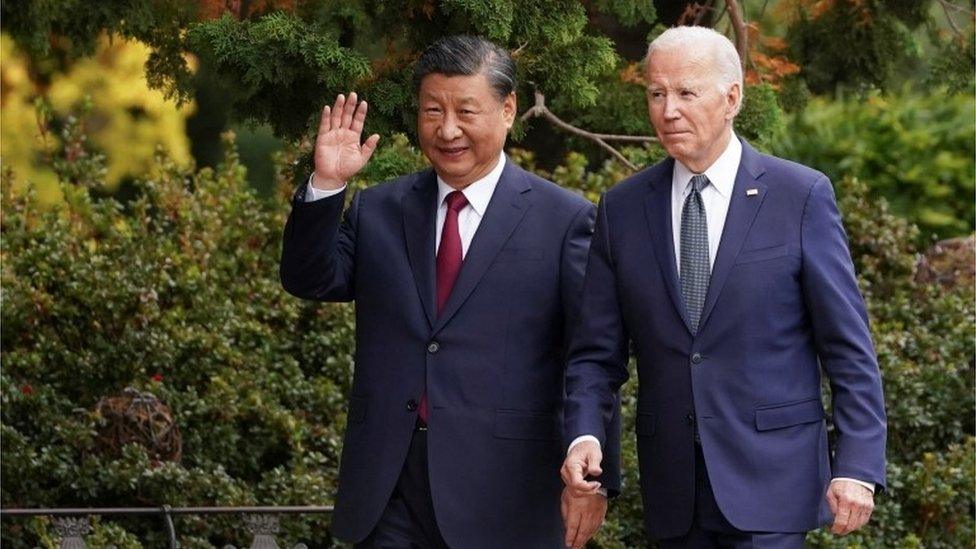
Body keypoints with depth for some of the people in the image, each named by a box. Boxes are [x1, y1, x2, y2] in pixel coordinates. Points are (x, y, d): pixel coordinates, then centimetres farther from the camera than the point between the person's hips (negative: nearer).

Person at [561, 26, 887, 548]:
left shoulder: (802, 196, -2)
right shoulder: (623, 208, 7)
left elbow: (849, 348, -2)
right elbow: (597, 352, 8)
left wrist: (856, 465, -9)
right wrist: (585, 435, -11)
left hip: (768, 481, -3)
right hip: (674, 491, 3)